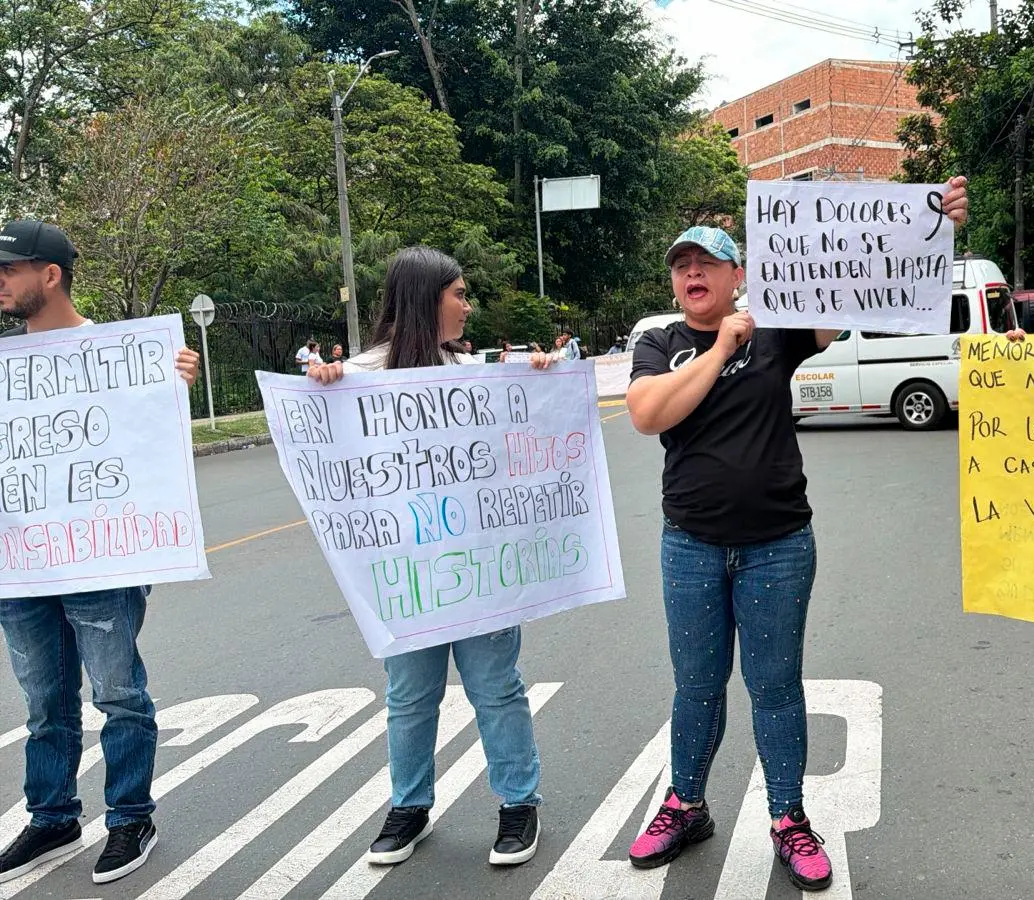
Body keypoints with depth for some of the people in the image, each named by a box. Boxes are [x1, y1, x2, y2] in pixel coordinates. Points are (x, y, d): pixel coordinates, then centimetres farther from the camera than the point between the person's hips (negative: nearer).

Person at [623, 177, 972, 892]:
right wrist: (723, 346, -17)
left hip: (779, 548, -1)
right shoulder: (659, 346, 2)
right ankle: (686, 808, 33)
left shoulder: (777, 329, -1)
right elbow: (648, 415, -17)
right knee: (697, 686, 14)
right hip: (692, 547, 1)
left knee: (776, 687, 10)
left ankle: (791, 824, 27)